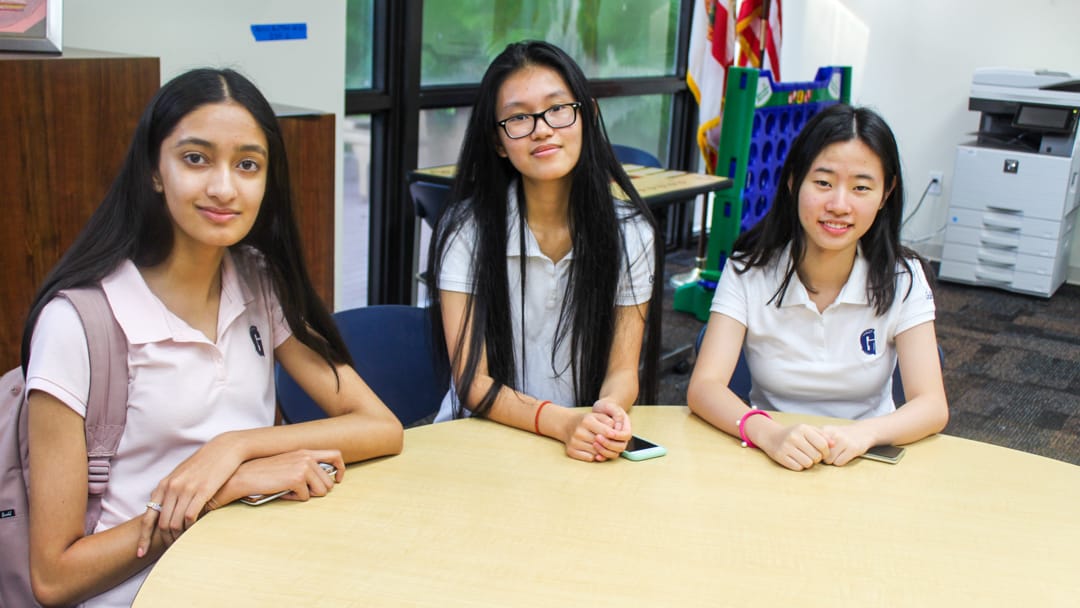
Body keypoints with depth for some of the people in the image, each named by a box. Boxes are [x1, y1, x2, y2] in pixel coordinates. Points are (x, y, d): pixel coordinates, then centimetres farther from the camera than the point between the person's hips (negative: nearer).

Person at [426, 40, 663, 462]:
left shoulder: (630, 233, -1)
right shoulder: (467, 229, -7)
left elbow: (622, 369, 1)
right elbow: (472, 384, -10)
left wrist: (608, 411, -21)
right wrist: (561, 422, -26)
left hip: (588, 450, 2)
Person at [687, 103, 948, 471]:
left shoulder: (902, 279, -4)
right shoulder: (749, 270, -7)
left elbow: (933, 406, -12)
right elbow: (703, 386, -17)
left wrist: (864, 433, -33)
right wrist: (767, 433, -37)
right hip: (772, 461, 0)